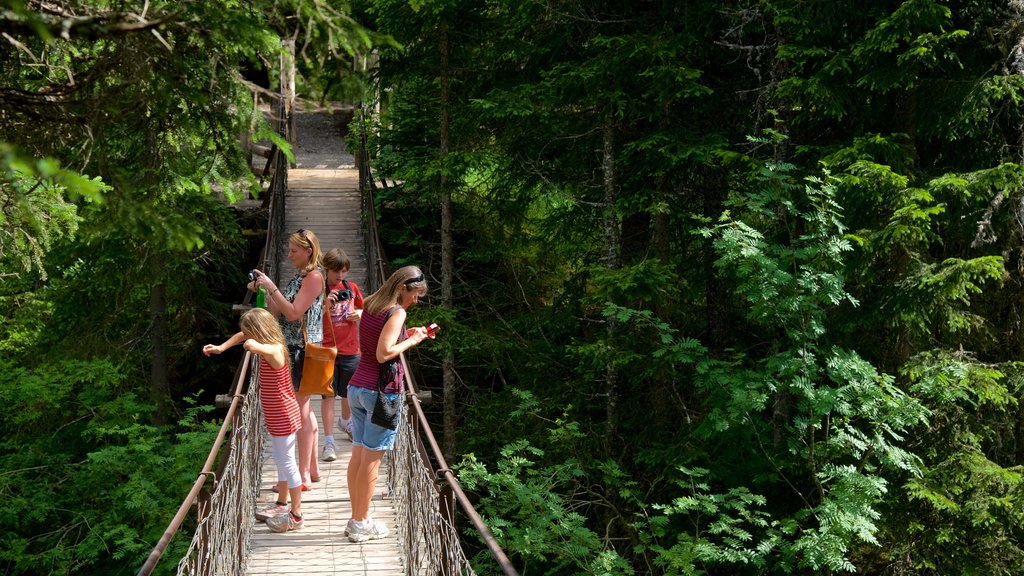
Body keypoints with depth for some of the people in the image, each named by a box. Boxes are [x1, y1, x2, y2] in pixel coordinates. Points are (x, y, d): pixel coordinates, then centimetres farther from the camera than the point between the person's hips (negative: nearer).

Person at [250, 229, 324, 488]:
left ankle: (303, 476, 0)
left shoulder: (314, 277, -13)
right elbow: (277, 312, 12)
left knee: (301, 410, -6)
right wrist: (262, 290, 0)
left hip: (303, 350, -10)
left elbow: (293, 312, -20)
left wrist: (271, 287, -19)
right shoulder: (299, 277, 15)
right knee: (305, 409, 15)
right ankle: (312, 469, 24)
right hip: (293, 348, 10)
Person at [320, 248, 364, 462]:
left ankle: (345, 422, 47)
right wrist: (326, 304, -26)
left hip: (351, 350, 4)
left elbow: (363, 310, 18)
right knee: (328, 395, -5)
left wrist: (360, 313, -4)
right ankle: (329, 442, -4)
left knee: (349, 393, 19)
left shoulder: (352, 288, 5)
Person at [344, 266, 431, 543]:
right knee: (371, 459, 0)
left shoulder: (369, 305, 12)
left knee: (358, 455, 11)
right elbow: (383, 354, -21)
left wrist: (407, 335, 15)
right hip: (381, 392, -8)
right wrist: (411, 341, -8)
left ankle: (357, 519, 17)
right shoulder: (397, 312, -13)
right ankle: (361, 524, 6)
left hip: (357, 387, 8)